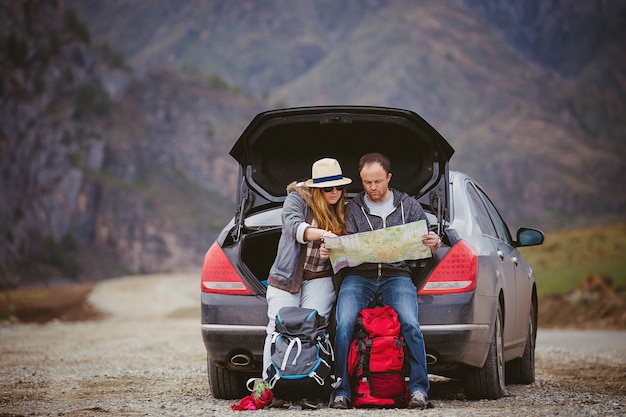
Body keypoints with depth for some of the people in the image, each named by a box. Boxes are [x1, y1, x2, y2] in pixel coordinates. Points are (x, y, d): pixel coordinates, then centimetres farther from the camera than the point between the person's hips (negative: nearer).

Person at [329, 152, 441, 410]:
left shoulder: (408, 206, 14)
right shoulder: (352, 209, 13)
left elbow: (425, 246, 13)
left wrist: (434, 243, -11)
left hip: (396, 275, 0)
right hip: (358, 276, 0)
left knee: (410, 324, -27)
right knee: (344, 325, -25)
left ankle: (419, 388, -19)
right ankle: (341, 390, -19)